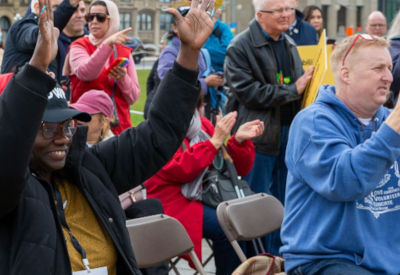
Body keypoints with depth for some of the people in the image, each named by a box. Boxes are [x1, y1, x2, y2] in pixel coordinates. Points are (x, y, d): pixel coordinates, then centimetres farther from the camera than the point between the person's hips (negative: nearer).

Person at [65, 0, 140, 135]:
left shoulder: (124, 52, 9)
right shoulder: (79, 46, 0)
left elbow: (133, 97, 5)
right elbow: (84, 73, -23)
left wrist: (123, 78, -14)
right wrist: (108, 44, -30)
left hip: (120, 125, 3)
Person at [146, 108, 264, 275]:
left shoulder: (203, 124, 13)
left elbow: (238, 168, 13)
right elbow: (181, 170, -20)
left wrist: (239, 140, -6)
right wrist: (215, 141, -19)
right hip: (174, 203, -6)